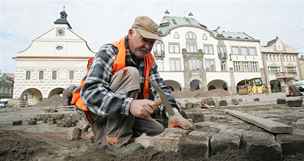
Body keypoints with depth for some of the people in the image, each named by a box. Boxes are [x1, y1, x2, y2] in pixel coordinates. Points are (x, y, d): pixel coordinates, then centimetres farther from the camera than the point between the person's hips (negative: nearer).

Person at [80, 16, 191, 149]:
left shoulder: (149, 61, 1)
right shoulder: (109, 52, -18)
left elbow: (161, 88, -8)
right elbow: (90, 91, -31)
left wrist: (174, 112, -27)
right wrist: (129, 104, -45)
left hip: (130, 115, 7)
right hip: (101, 114, -6)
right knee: (130, 73, -25)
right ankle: (114, 139, -23)